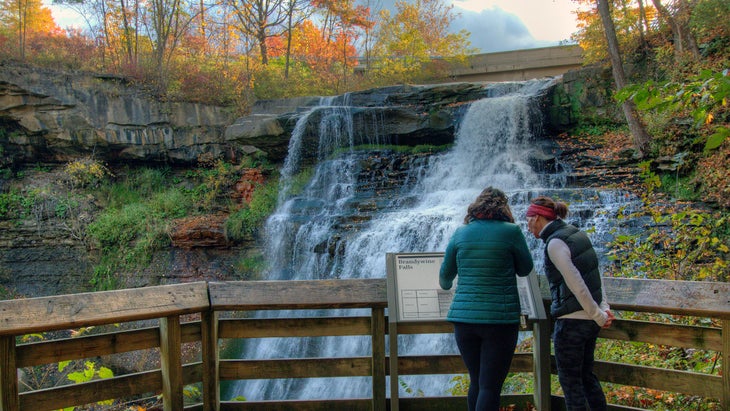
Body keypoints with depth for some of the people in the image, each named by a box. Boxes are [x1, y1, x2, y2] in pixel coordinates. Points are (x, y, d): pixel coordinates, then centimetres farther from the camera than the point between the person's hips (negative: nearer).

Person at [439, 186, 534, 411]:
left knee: (477, 382, 18)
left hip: (464, 317, 4)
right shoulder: (511, 231, -5)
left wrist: (445, 284, 38)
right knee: (490, 387, -1)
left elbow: (446, 273, 16)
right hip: (500, 318, -3)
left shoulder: (460, 233, 5)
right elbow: (525, 269, 9)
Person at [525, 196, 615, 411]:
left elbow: (577, 284, -20)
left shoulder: (555, 243, -17)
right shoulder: (576, 233, 10)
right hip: (589, 319, 9)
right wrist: (604, 308, 3)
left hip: (571, 320, -9)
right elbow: (595, 276, 9)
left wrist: (598, 317, -11)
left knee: (570, 380, 4)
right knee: (586, 375, 20)